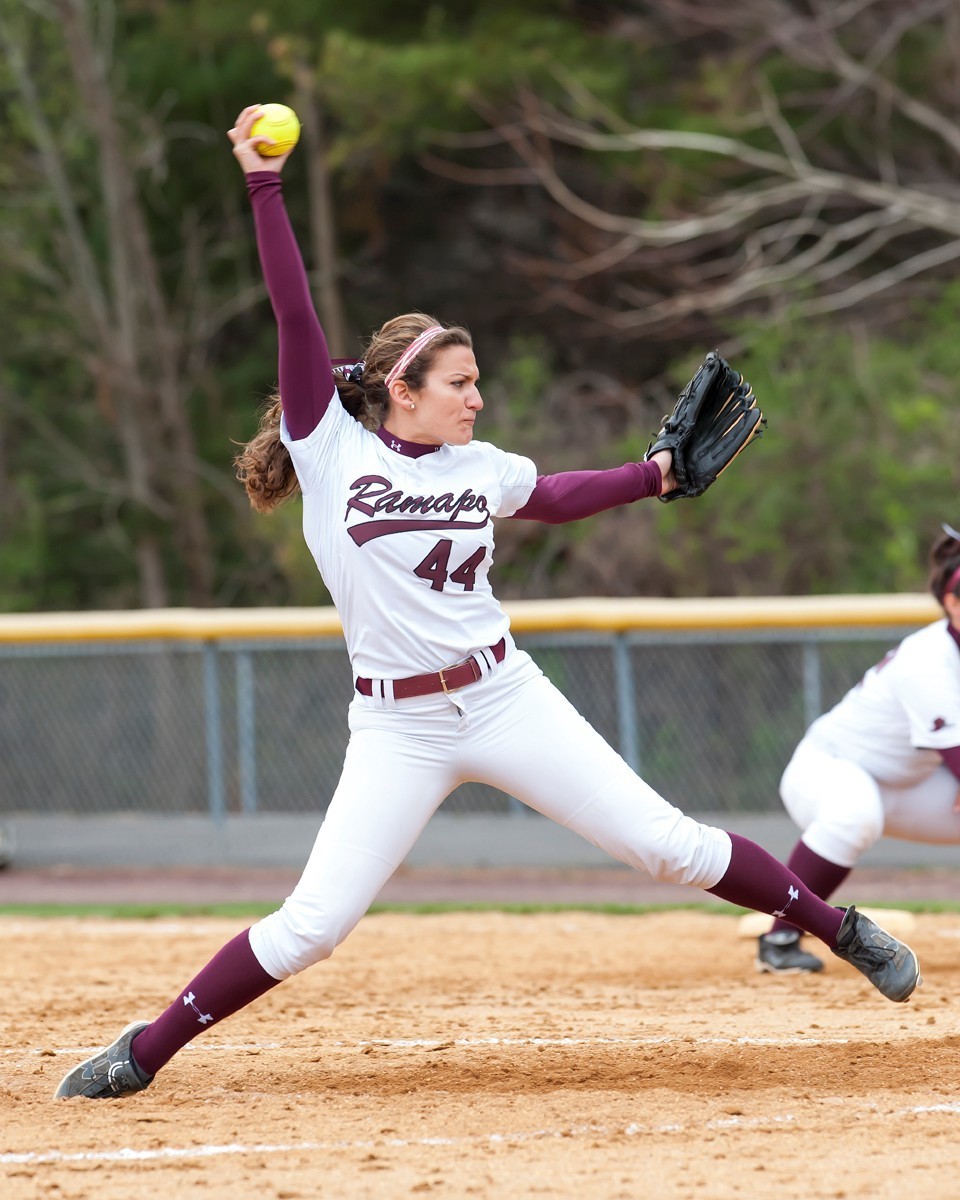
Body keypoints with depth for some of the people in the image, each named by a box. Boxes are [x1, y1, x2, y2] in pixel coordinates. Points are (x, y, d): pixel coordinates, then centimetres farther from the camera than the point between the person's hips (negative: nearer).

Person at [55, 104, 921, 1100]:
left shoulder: (481, 470, 8)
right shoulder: (331, 449, -4)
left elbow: (555, 497, 31)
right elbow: (294, 315, -10)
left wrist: (661, 474, 25)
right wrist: (264, 187, -15)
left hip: (505, 698, 3)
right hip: (397, 727, -3)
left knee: (668, 845, 1)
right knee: (311, 924, -9)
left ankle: (834, 927, 18)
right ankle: (143, 1054, 4)